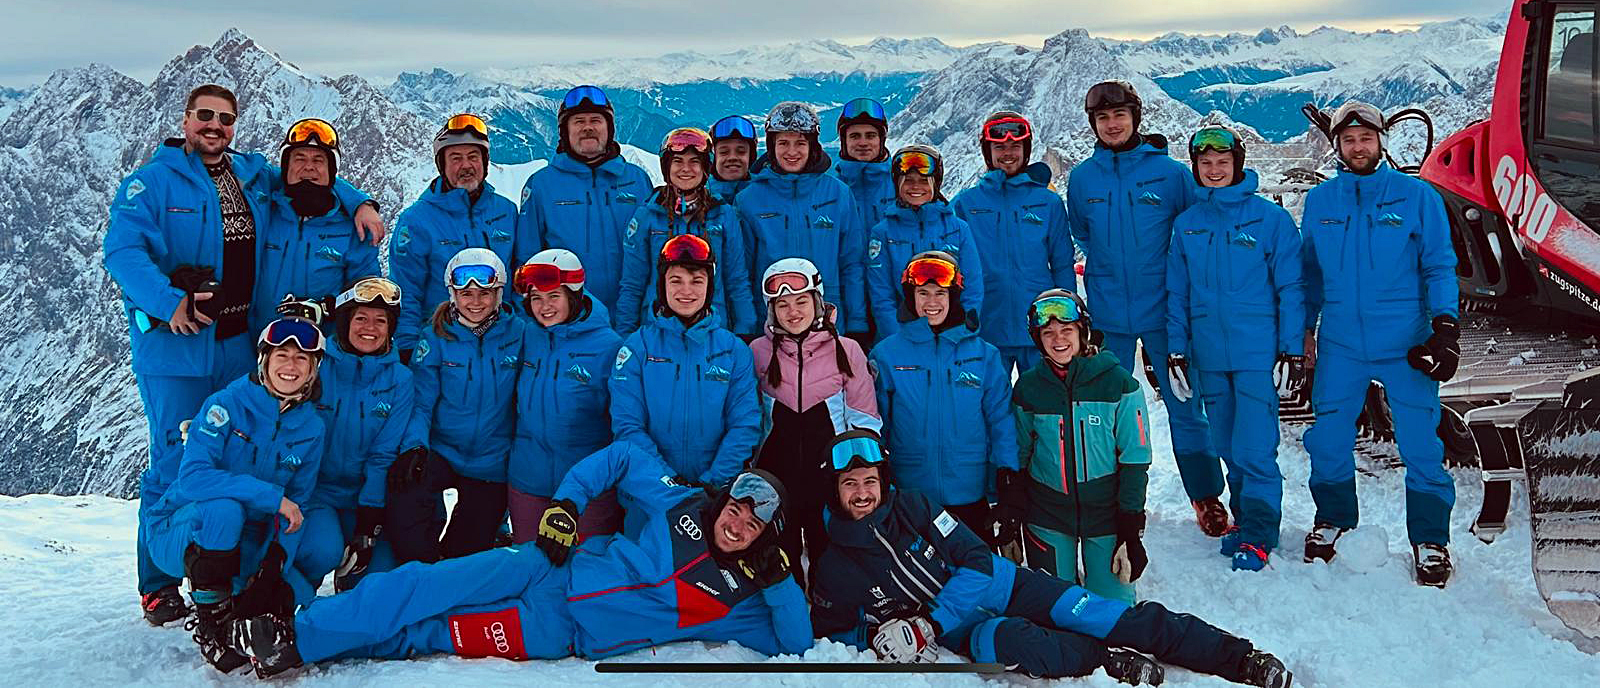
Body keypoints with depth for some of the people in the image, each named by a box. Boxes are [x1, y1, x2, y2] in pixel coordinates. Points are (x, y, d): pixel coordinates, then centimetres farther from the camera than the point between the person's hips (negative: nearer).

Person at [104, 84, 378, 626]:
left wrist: (359, 203, 10)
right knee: (176, 464, -4)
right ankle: (159, 587, 8)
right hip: (175, 346, -5)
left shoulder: (254, 176, 13)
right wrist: (167, 301, -28)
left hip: (240, 347, 5)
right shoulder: (152, 182, -2)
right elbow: (122, 250, -13)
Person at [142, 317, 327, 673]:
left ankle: (232, 594, 17)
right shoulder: (227, 405, -16)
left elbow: (296, 507, 0)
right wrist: (271, 496, -32)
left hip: (243, 546, 5)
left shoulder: (311, 429, -2)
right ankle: (210, 624, -20)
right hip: (179, 535, -4)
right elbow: (192, 477, -28)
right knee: (224, 507, -36)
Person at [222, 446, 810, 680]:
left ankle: (293, 650, -8)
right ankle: (291, 635, -9)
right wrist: (565, 504, -3)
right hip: (555, 569, 2)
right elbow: (622, 457, 9)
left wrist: (779, 581, -15)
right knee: (426, 586, -18)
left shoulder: (742, 600, 2)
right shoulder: (681, 504, 4)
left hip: (558, 633, -1)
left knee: (426, 633, -14)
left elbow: (796, 645, -2)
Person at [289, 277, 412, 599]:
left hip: (361, 496, 2)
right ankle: (287, 598, 4)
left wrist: (367, 530, -9)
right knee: (324, 550, -30)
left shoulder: (399, 380, -2)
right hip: (311, 487, -2)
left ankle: (348, 578, 21)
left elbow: (383, 455, -4)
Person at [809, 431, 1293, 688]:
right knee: (1002, 641, -37)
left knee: (1091, 613, -17)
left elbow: (977, 563, -8)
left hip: (994, 586, 1)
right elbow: (833, 630, 5)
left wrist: (932, 623, -18)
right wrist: (878, 638, -16)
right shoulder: (834, 567, -6)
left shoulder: (914, 507, -7)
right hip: (962, 633, -1)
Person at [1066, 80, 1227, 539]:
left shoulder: (1170, 172, -4)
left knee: (1185, 407, 4)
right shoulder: (1081, 178, 3)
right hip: (1108, 314, 2)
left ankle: (1206, 495, 19)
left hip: (1164, 310, -2)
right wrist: (1110, 271, 12)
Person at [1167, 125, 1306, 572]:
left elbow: (1290, 289, -2)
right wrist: (1176, 352, 8)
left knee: (1255, 450, -7)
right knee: (1228, 449, 11)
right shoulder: (1186, 224, 9)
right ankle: (1243, 517, 25)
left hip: (1258, 353, -4)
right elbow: (1177, 295, 12)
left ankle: (1257, 536, 3)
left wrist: (1293, 351, -6)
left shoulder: (1269, 218, -2)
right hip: (1209, 355, 4)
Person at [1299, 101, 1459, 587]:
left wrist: (1445, 326, -12)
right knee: (1327, 441, 7)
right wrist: (1302, 328, 14)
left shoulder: (1417, 197, -1)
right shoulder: (1319, 202, 7)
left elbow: (1439, 268, -1)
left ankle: (1430, 539, 17)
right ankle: (1334, 519, 31)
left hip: (1405, 344, -2)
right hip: (1340, 345, 2)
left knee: (1420, 445, 0)